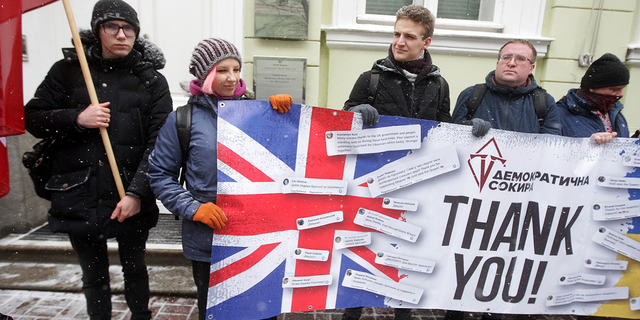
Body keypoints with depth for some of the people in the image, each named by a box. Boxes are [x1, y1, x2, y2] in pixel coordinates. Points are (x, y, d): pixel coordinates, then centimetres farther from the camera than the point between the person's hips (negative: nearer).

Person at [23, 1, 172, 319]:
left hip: (131, 200, -1)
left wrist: (137, 193, -17)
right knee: (94, 276, 16)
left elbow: (159, 144, -8)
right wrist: (76, 119, -13)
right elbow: (32, 118, 6)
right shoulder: (67, 70, 4)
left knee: (134, 268, 17)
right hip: (78, 197, 1)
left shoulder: (152, 81, -1)